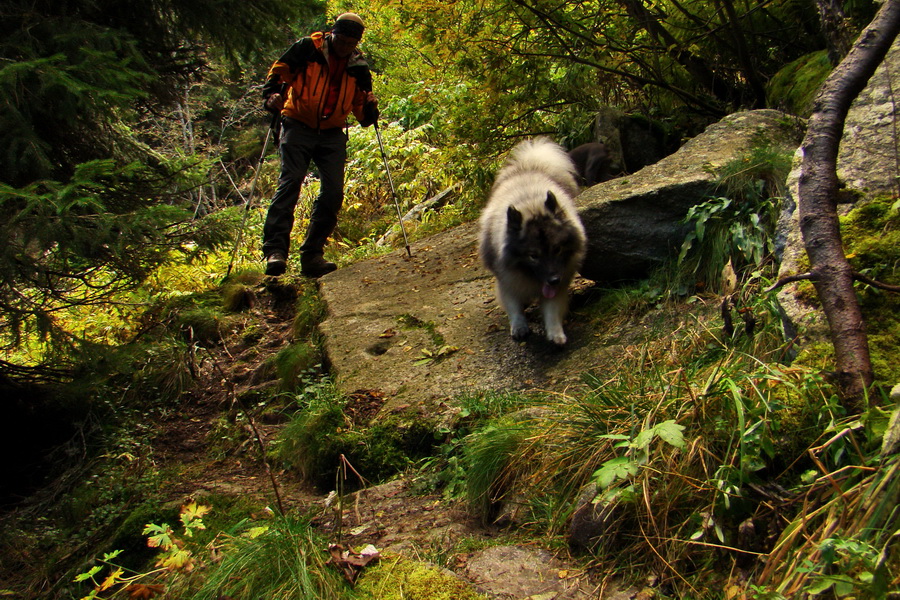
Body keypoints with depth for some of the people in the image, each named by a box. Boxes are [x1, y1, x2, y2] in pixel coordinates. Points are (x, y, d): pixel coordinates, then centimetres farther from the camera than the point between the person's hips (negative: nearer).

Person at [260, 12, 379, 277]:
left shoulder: (358, 67, 7)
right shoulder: (307, 49, -2)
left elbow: (360, 105, 13)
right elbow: (278, 72, 2)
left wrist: (369, 109, -10)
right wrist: (272, 96, -17)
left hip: (332, 134, 4)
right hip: (299, 127, -4)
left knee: (334, 191, -7)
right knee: (290, 181, -17)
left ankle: (312, 255, 0)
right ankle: (275, 249, -20)